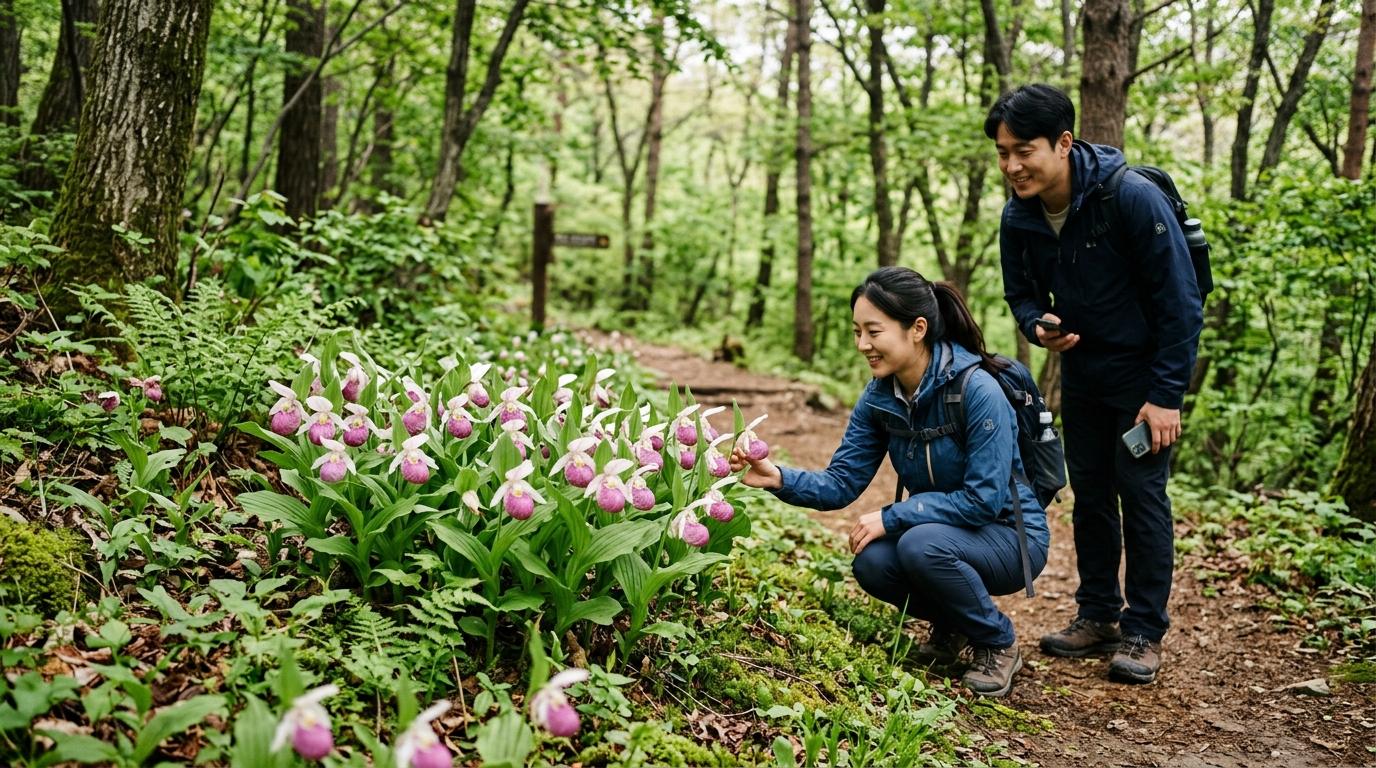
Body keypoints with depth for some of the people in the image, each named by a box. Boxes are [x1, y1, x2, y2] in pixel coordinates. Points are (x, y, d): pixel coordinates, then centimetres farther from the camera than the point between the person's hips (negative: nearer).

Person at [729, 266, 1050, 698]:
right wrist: (779, 478, -25)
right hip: (940, 531, 6)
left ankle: (999, 644, -6)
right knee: (872, 563, -23)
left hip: (1012, 536, -6)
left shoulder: (977, 391, -26)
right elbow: (841, 483, -6)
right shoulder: (880, 399, -6)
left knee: (921, 545, -33)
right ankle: (951, 625, 9)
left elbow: (984, 499, -25)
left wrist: (892, 516, -26)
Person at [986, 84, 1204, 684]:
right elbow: (1022, 293, 5)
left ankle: (1143, 633, 6)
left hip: (1144, 366, -5)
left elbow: (1180, 299, -21)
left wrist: (1166, 395, -20)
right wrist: (1039, 326, -20)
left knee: (1140, 490, -5)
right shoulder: (1019, 217, -10)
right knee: (1089, 489, 10)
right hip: (1081, 365, 6)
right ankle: (1098, 616, 22)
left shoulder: (1132, 197, -26)